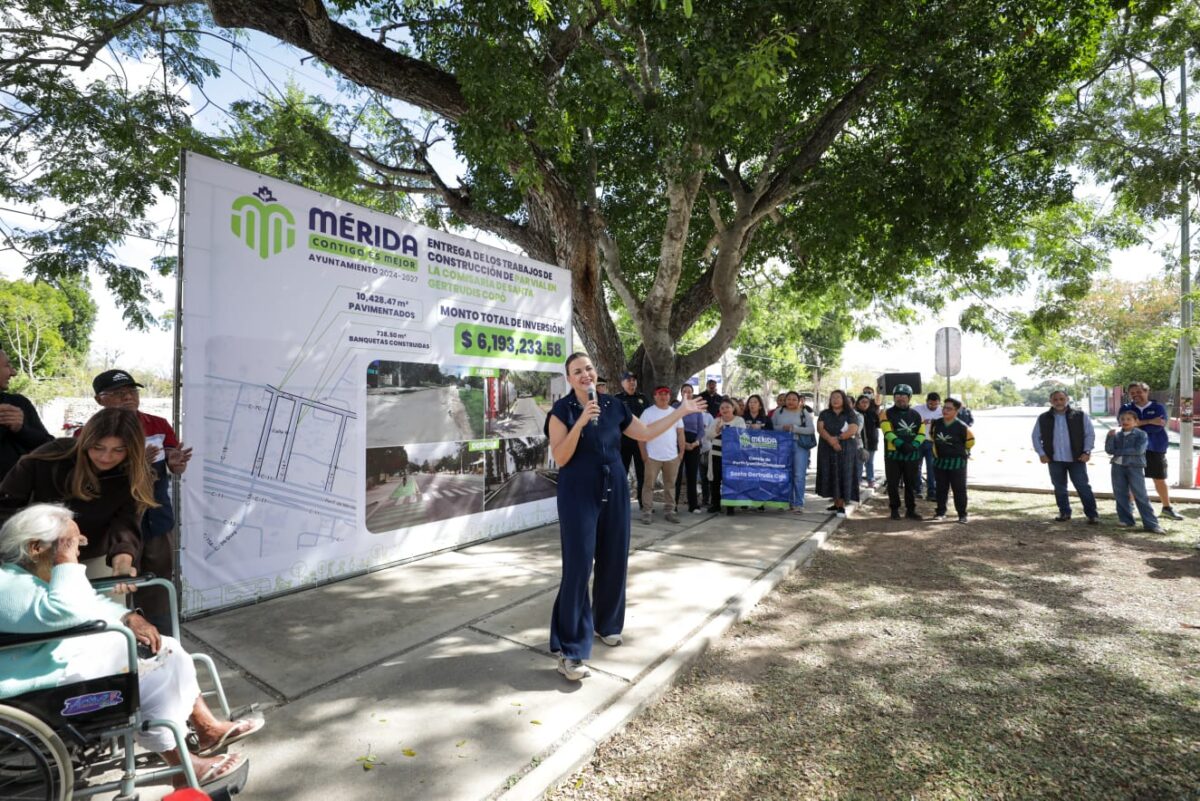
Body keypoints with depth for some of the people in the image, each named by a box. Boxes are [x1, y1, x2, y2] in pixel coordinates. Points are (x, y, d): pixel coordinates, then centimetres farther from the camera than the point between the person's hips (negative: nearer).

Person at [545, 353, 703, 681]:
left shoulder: (613, 405, 4)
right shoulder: (562, 410, -8)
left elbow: (645, 433, 15)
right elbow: (560, 458, -15)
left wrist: (681, 411, 16)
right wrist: (580, 423, -26)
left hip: (614, 491, 5)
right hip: (579, 494, -5)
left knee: (614, 561, 12)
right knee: (578, 566, -7)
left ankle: (606, 623, 36)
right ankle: (570, 650, 0)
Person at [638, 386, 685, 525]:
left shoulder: (675, 413, 7)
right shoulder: (648, 412, -4)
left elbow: (680, 434, 10)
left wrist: (681, 452, 4)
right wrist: (643, 453, -9)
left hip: (672, 457, 4)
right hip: (652, 456, -3)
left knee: (670, 485, 11)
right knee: (649, 484, 1)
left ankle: (670, 510, 21)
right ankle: (647, 511, 8)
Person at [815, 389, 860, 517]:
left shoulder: (851, 415, 4)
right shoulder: (824, 414, 11)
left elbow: (852, 430, -10)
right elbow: (820, 428, -4)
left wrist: (837, 438, -18)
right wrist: (831, 440, -20)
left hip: (846, 450, -2)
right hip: (827, 450, 3)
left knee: (843, 476, -5)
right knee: (830, 476, 2)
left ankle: (842, 505, -1)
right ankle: (836, 504, 11)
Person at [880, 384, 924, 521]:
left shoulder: (915, 414, 12)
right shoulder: (888, 413, 1)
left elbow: (921, 433, 4)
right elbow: (887, 432, -12)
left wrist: (914, 445, -15)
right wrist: (901, 444, -24)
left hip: (912, 455, 3)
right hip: (893, 454, -3)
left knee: (911, 484, 8)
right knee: (893, 484, 2)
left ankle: (910, 510, 18)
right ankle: (895, 510, 13)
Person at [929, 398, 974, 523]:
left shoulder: (962, 427, -15)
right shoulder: (936, 424, -1)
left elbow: (970, 442, -2)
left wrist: (959, 452, 9)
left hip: (957, 462, -4)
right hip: (939, 461, 4)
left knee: (959, 489, 2)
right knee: (941, 488, 12)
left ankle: (962, 514, 11)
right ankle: (940, 512, 21)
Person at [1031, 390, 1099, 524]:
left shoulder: (1080, 416, -1)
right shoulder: (1043, 418, 3)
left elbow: (1090, 434, 1)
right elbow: (1036, 437, 8)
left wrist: (1087, 451, -8)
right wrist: (1041, 453, 0)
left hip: (1077, 459, -2)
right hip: (1054, 460, 2)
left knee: (1083, 486, 0)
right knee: (1059, 488, 10)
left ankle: (1092, 514, 10)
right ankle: (1064, 512, 22)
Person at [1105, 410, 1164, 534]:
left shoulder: (1141, 434, -2)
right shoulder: (1116, 435, 8)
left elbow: (1139, 450, -16)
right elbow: (1109, 450, -1)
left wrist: (1119, 451, -11)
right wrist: (1110, 437, -13)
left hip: (1135, 467, -4)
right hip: (1118, 467, 4)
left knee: (1141, 495, -6)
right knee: (1120, 495, 8)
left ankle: (1151, 523, -3)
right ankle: (1125, 519, 19)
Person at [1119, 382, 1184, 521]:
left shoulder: (1158, 407, -1)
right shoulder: (1125, 408, 2)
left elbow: (1157, 427, -16)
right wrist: (1149, 422, -20)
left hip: (1155, 449, 0)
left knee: (1160, 480, 12)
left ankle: (1167, 507, 27)